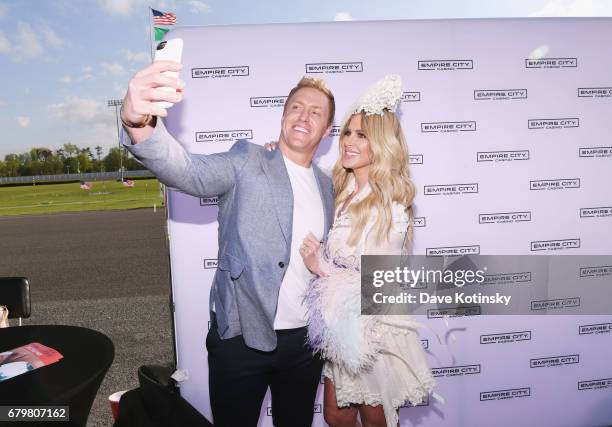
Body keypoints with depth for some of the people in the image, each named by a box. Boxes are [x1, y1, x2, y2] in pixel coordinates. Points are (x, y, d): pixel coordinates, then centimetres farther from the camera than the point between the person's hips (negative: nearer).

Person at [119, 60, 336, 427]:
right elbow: (188, 170, -28)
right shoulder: (248, 161, -7)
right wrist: (139, 123, -45)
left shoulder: (327, 186, 9)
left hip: (305, 340, 5)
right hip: (243, 337, -4)